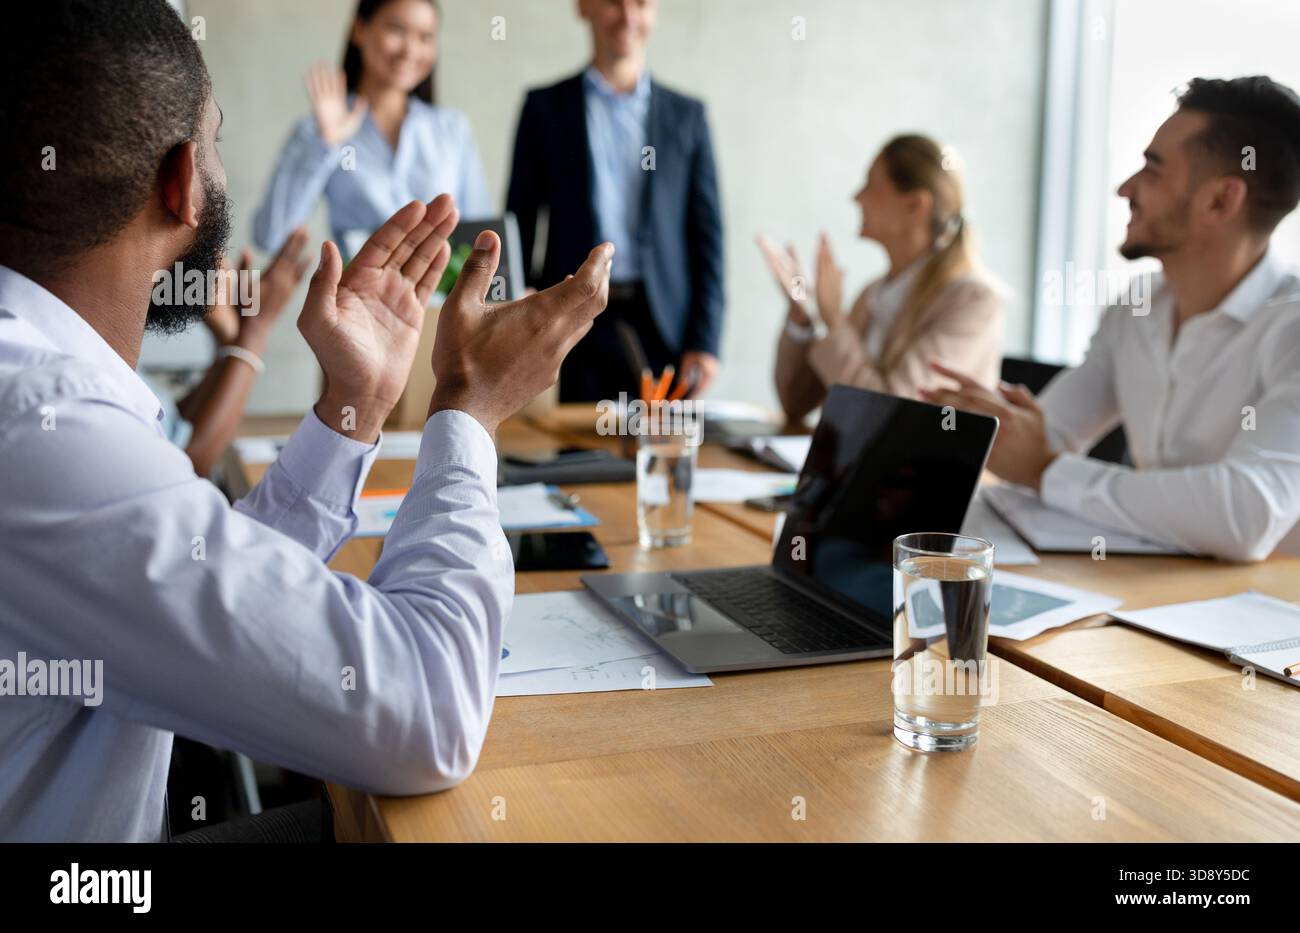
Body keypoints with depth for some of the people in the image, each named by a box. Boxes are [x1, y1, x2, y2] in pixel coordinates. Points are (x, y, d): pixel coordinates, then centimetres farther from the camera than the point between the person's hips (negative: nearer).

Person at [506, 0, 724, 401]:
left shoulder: (686, 115, 11)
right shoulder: (546, 108, 7)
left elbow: (705, 235, 7)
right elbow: (519, 226, 7)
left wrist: (704, 341, -1)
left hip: (663, 330, 1)